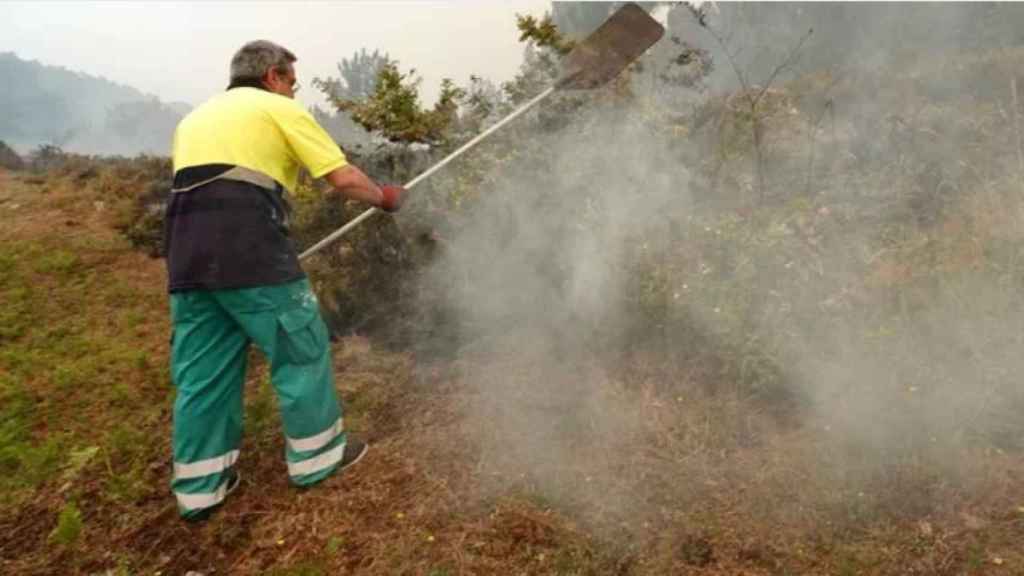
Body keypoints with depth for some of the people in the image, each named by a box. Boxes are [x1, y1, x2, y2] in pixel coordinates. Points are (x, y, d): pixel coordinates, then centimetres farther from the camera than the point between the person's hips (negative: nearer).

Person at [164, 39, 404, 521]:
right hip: (248, 247, -7)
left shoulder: (194, 117, 28)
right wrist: (384, 198, 19)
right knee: (301, 350, 8)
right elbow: (343, 179, 2)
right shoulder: (279, 109, 8)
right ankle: (317, 455, 20)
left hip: (186, 252, 7)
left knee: (202, 372, 13)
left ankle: (199, 487, 22)